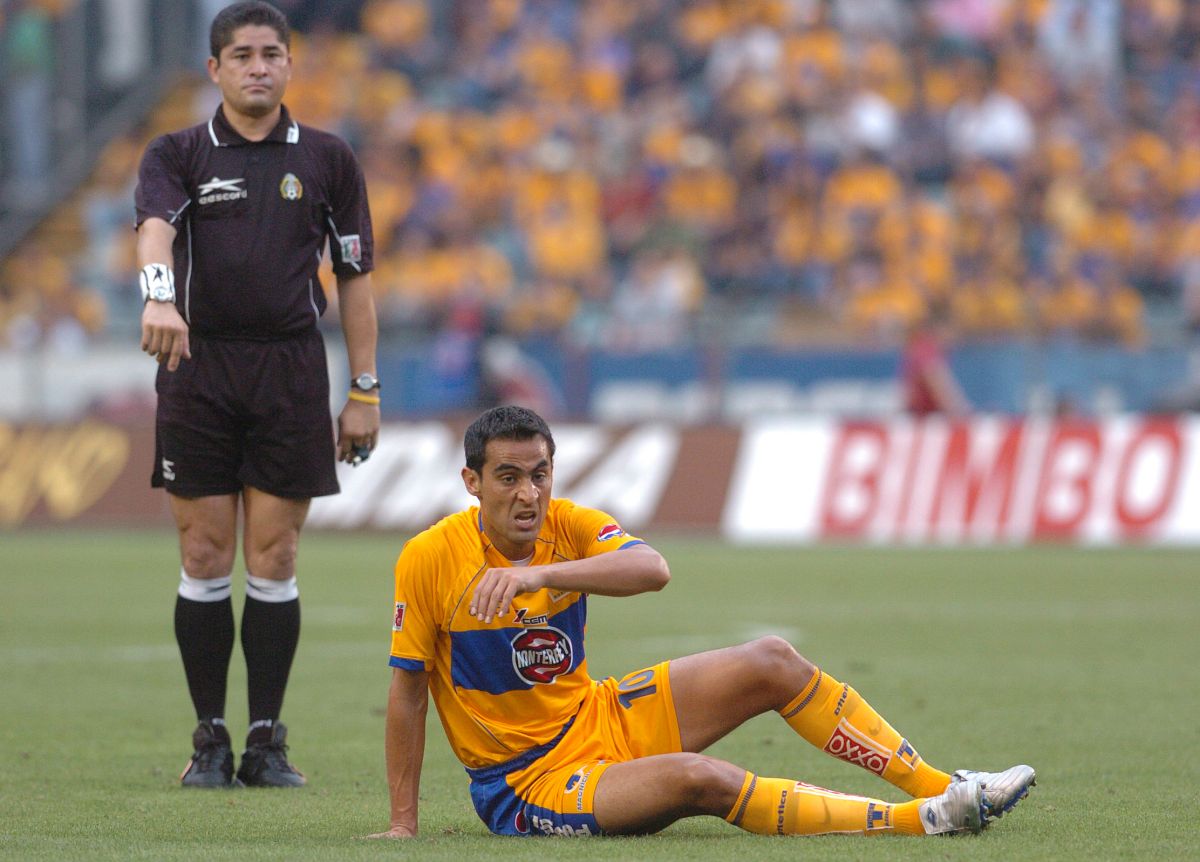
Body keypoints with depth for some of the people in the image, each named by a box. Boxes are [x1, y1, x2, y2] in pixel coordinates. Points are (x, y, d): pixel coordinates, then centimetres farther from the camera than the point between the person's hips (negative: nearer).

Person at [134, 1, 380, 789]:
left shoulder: (327, 160, 9)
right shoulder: (178, 156, 4)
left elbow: (356, 275, 10)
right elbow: (155, 227, -16)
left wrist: (365, 391, 5)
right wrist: (159, 296, -38)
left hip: (291, 370, 1)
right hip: (199, 369, 0)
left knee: (274, 561, -1)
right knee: (205, 560, 0)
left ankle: (267, 742, 6)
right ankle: (210, 740, 6)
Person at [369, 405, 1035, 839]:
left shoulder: (568, 526, -7)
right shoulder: (430, 559, -17)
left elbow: (652, 569, -28)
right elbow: (408, 688, -11)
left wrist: (537, 574, -43)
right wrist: (402, 824, -12)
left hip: (599, 719, 6)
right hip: (524, 784, -6)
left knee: (772, 663, -5)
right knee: (696, 780, -30)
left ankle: (939, 789, -1)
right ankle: (921, 821, -28)